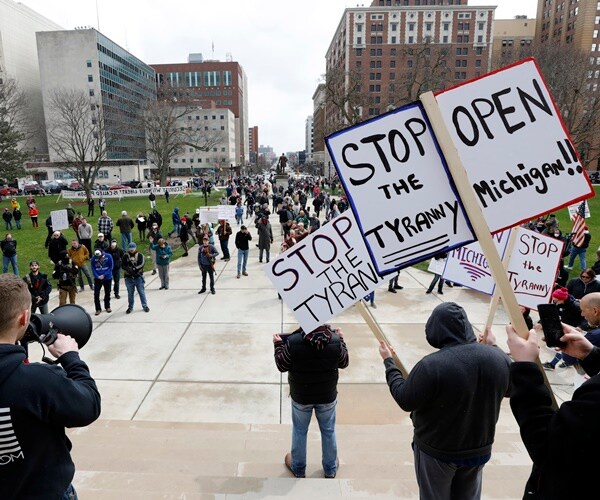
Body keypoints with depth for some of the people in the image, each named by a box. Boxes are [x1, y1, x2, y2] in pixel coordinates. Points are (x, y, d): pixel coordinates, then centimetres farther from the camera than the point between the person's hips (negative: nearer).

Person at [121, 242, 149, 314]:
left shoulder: (140, 255, 0)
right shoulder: (125, 256, 4)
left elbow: (141, 265, -12)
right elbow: (123, 265, -5)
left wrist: (134, 269, -23)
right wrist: (129, 270, -22)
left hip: (138, 276, -2)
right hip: (129, 277, 2)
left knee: (141, 292, 4)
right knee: (130, 293, 12)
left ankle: (145, 306, 15)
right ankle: (130, 307, 24)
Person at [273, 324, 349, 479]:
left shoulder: (293, 341, -27)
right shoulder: (335, 340, -21)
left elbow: (282, 366, -12)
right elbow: (344, 363, -3)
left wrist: (278, 345, 3)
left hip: (300, 397, -1)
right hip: (327, 396, 1)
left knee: (299, 431, 22)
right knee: (328, 431, 23)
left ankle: (298, 469, 42)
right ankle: (330, 469, 42)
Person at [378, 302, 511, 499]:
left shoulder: (431, 366, -32)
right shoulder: (499, 358, -16)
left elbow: (405, 400, -19)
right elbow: (509, 389, 5)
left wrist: (389, 362, -7)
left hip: (437, 451, -4)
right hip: (480, 449, 4)